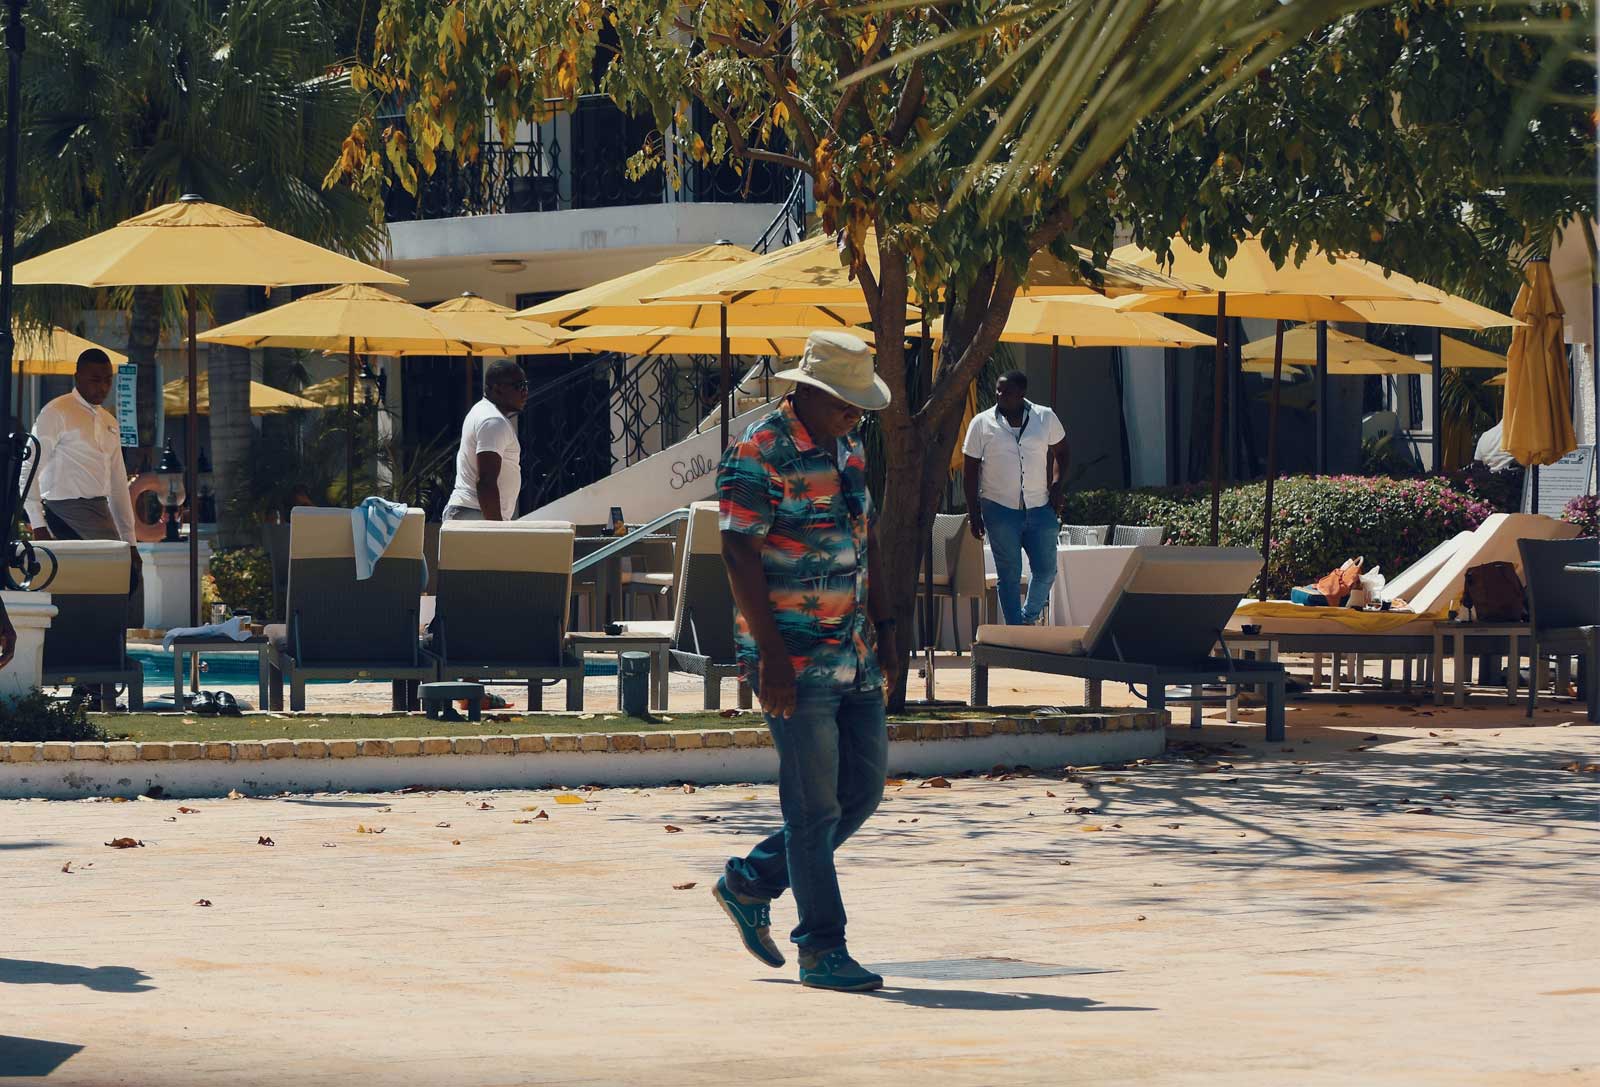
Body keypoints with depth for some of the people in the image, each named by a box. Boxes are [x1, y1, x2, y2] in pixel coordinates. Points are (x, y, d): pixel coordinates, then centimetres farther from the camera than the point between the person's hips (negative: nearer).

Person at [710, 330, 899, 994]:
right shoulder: (757, 455, -13)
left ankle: (750, 883, 25)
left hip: (854, 656, 8)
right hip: (795, 660, -8)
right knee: (815, 807, -5)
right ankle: (821, 950, 2)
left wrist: (883, 629, 17)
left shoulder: (848, 448, 13)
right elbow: (740, 556, -16)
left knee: (863, 791, 10)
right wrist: (771, 657, -20)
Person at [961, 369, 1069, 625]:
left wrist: (1057, 485, 2)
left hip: (1040, 508, 2)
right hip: (1000, 508, -2)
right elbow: (970, 470, 2)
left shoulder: (1045, 418, 1)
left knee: (1045, 570, 2)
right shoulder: (982, 423, -2)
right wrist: (974, 512, -2)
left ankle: (1029, 617, 29)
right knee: (1009, 575, 1)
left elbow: (1060, 451, 17)